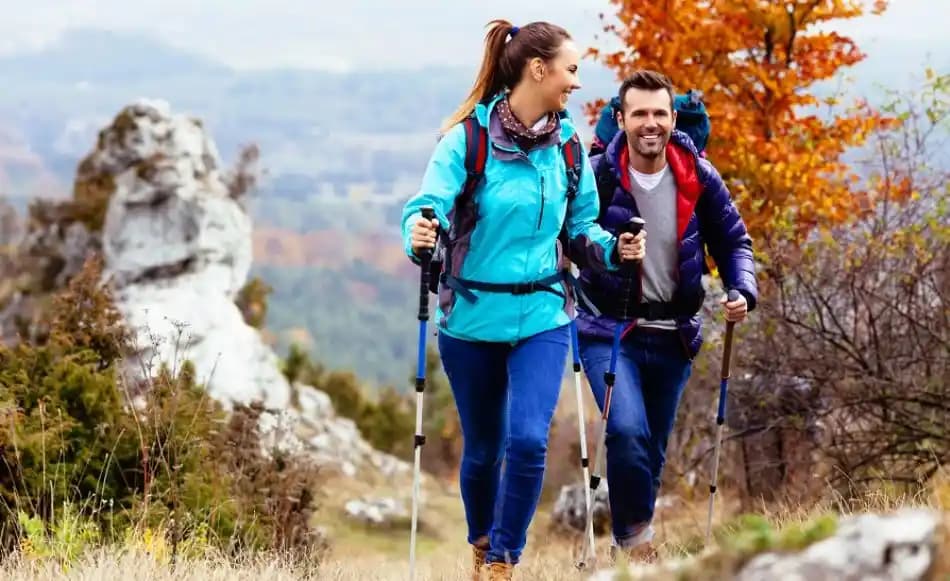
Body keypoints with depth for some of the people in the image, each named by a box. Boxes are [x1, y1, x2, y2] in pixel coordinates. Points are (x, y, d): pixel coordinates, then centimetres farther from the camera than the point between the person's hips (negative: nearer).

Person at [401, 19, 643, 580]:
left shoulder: (567, 144, 0)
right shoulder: (468, 138, -12)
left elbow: (581, 224, 9)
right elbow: (430, 204, -21)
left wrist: (612, 247, -10)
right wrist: (420, 232, -43)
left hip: (542, 317, 2)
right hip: (473, 318, -2)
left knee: (529, 441, -15)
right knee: (483, 449, 13)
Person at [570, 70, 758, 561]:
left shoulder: (698, 177, -3)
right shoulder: (596, 176, -11)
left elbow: (732, 240, 8)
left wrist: (743, 291, -8)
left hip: (674, 336, 4)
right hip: (610, 330, -4)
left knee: (653, 450, 12)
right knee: (628, 432, -23)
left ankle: (627, 542, 31)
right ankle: (635, 535, -4)